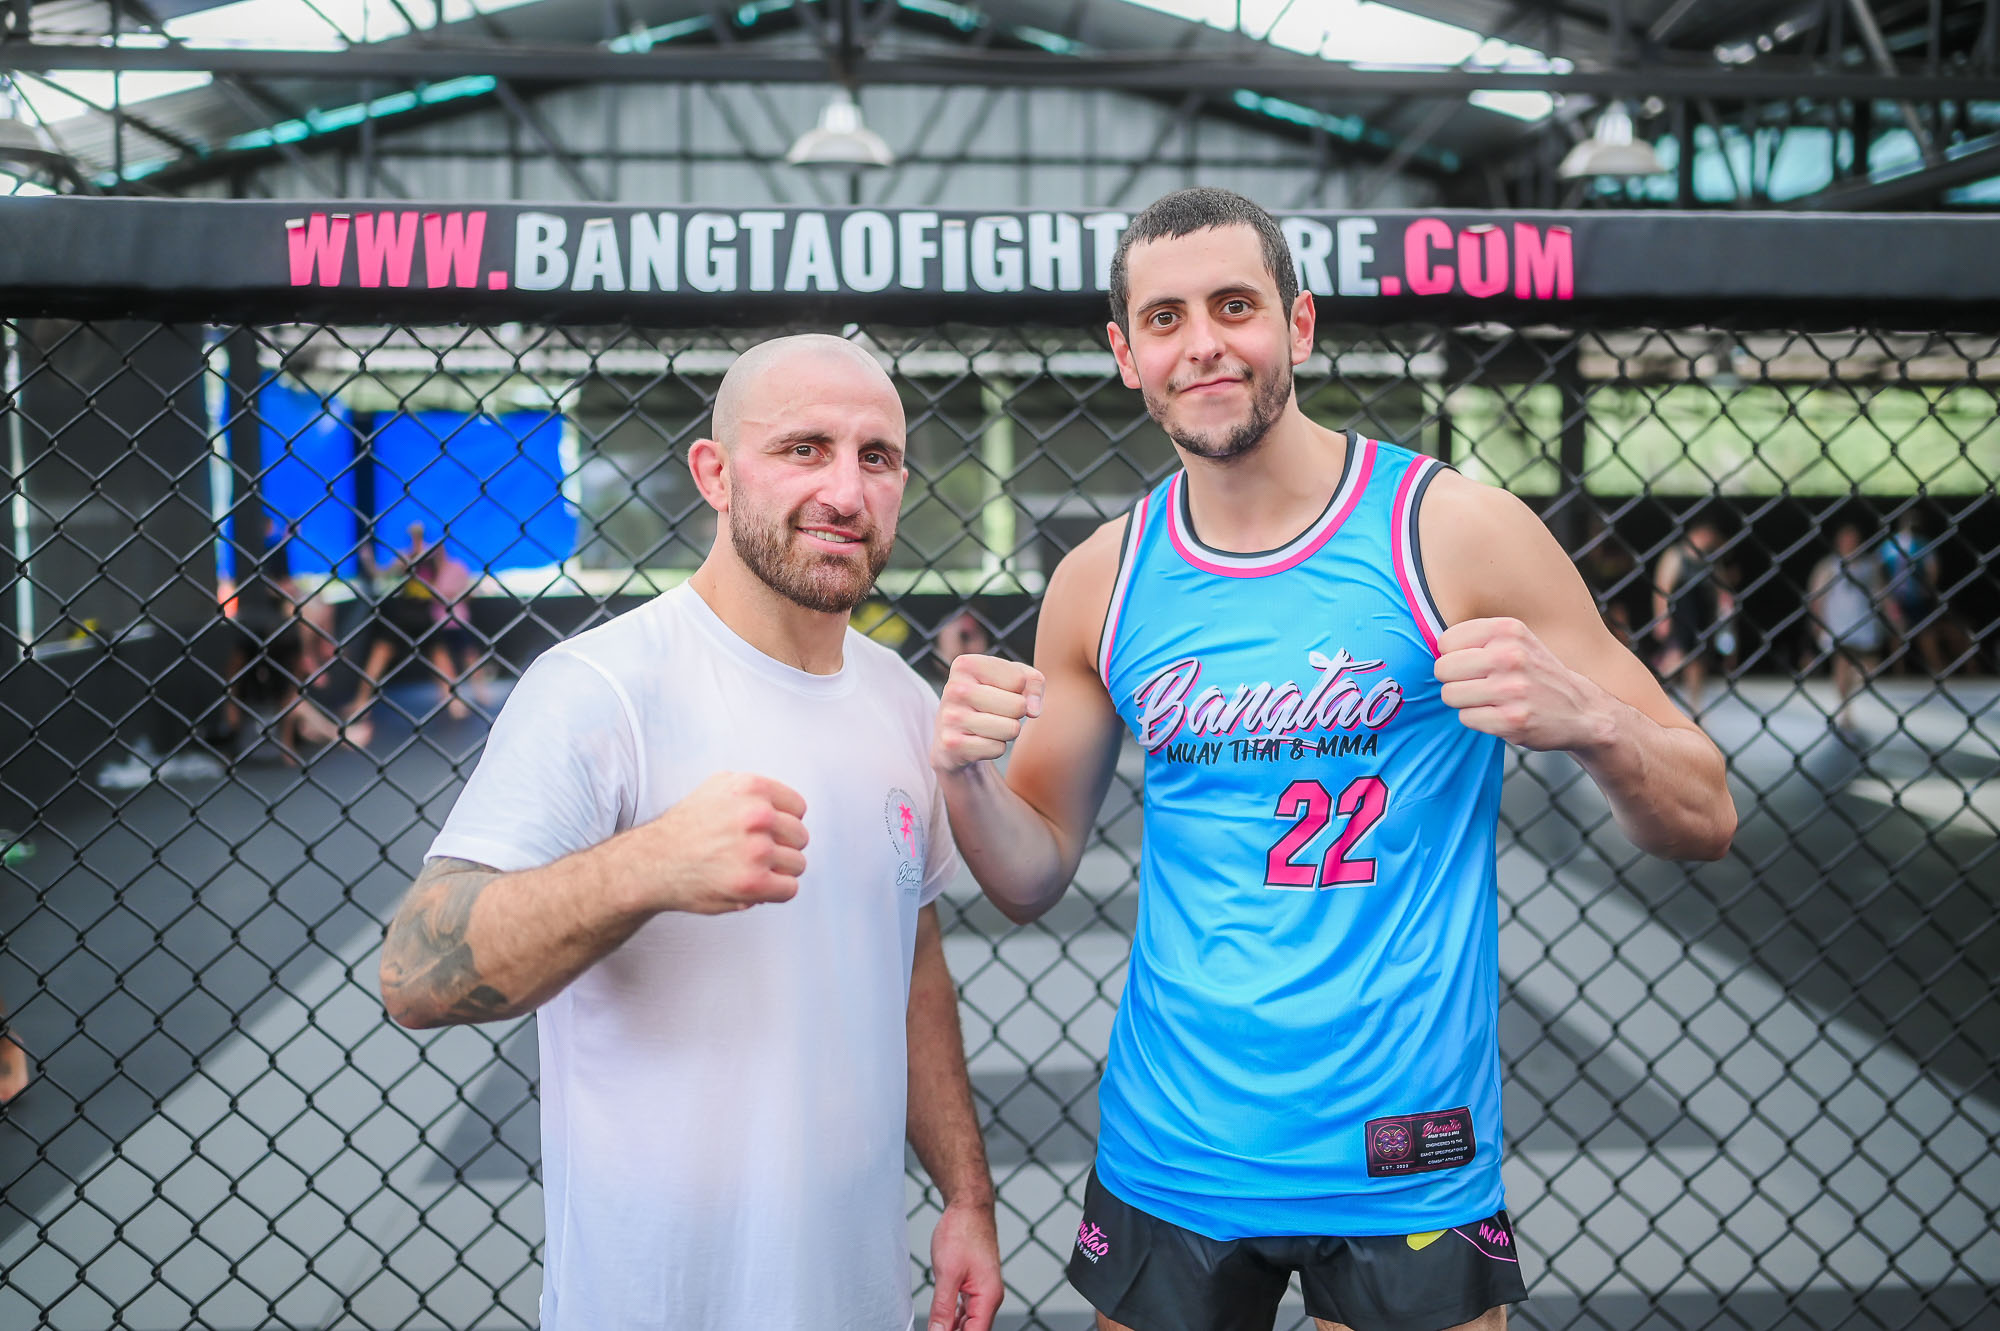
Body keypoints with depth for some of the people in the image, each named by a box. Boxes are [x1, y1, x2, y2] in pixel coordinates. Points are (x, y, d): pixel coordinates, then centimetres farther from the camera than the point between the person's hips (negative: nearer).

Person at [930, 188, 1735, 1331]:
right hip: (1166, 1163, 3)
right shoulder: (1102, 583, 1)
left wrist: (1586, 719, -26)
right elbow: (1034, 880, 7)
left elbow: (1704, 824, -6)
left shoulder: (1453, 530, -9)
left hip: (1410, 1173, -2)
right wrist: (967, 775, -13)